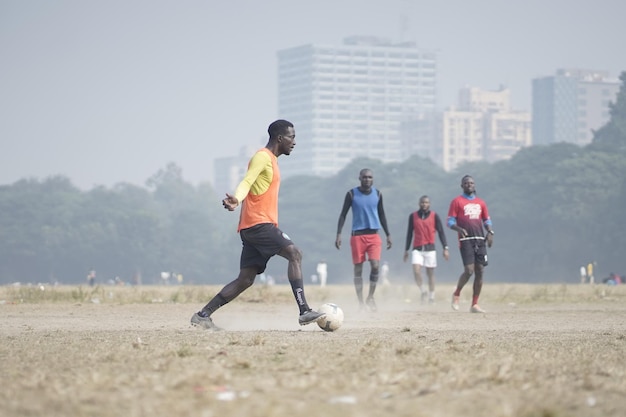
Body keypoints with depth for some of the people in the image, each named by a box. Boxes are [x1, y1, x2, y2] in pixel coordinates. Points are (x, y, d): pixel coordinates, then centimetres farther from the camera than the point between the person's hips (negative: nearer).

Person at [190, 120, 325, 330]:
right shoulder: (262, 157, -8)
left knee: (245, 279, 6)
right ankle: (304, 311, -24)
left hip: (254, 226, 10)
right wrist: (236, 199, -42)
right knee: (294, 254, -18)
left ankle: (203, 315, 7)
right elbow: (247, 182, -24)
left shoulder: (271, 160, 23)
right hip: (258, 223, -10)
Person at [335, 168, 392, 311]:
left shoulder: (377, 194, 7)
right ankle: (360, 301, 7)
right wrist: (339, 234, -7)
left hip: (374, 235, 2)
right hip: (357, 235, -2)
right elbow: (343, 214, 1)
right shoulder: (352, 194, -2)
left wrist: (388, 234, 13)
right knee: (358, 269, 1)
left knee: (375, 266, -13)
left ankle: (370, 297, 4)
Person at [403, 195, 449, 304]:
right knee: (416, 271, -16)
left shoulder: (434, 216, 2)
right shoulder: (413, 216, 6)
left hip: (430, 249, -1)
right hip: (417, 249, 1)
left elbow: (441, 232, 2)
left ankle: (431, 298, 12)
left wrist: (445, 248, -6)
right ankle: (423, 292, 5)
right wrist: (406, 250, 13)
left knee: (430, 273, 4)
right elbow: (409, 233, 12)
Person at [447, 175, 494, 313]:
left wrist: (490, 232, 0)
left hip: (480, 240, 5)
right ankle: (456, 295, 10)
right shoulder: (457, 201, 3)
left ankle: (474, 304, 6)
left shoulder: (480, 202, 17)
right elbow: (450, 221, -1)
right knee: (469, 270, -16)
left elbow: (487, 220, 20)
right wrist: (459, 229, -21)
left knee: (480, 271, 0)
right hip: (466, 240, -5)